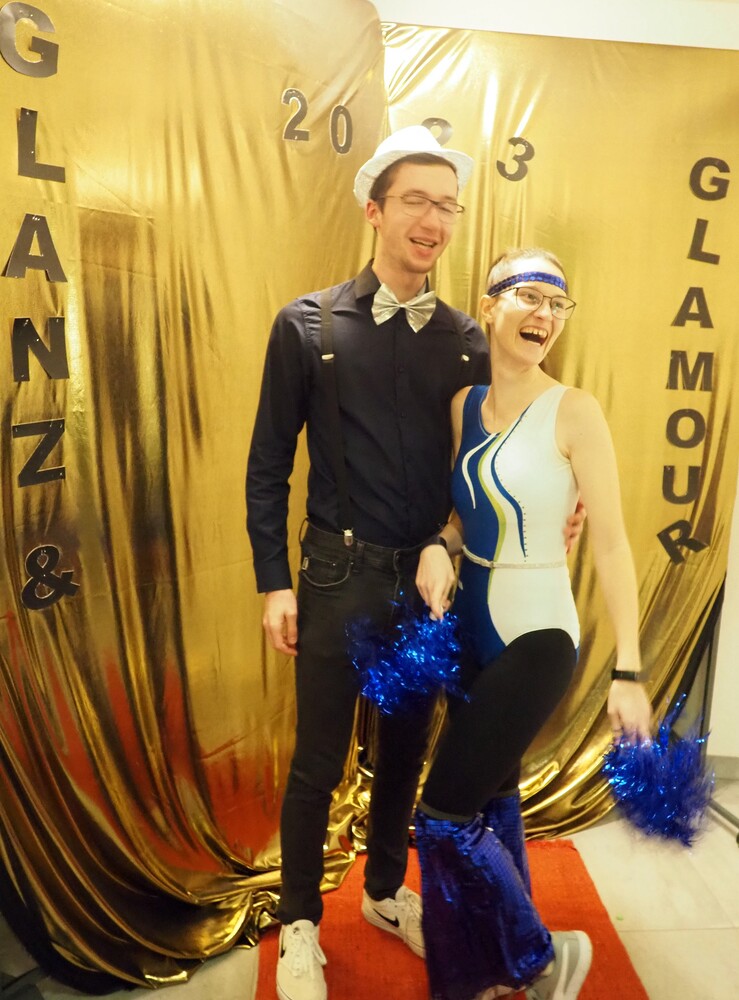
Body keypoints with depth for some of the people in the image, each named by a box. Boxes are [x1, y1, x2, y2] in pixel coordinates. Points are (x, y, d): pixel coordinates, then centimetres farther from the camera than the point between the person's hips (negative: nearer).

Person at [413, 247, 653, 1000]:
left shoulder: (573, 412, -14)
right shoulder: (464, 404, 3)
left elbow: (610, 544, -14)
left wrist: (628, 671, -15)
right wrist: (440, 547, -9)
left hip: (535, 636, -6)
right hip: (470, 625, 6)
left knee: (444, 816, -2)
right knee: (491, 799, 20)